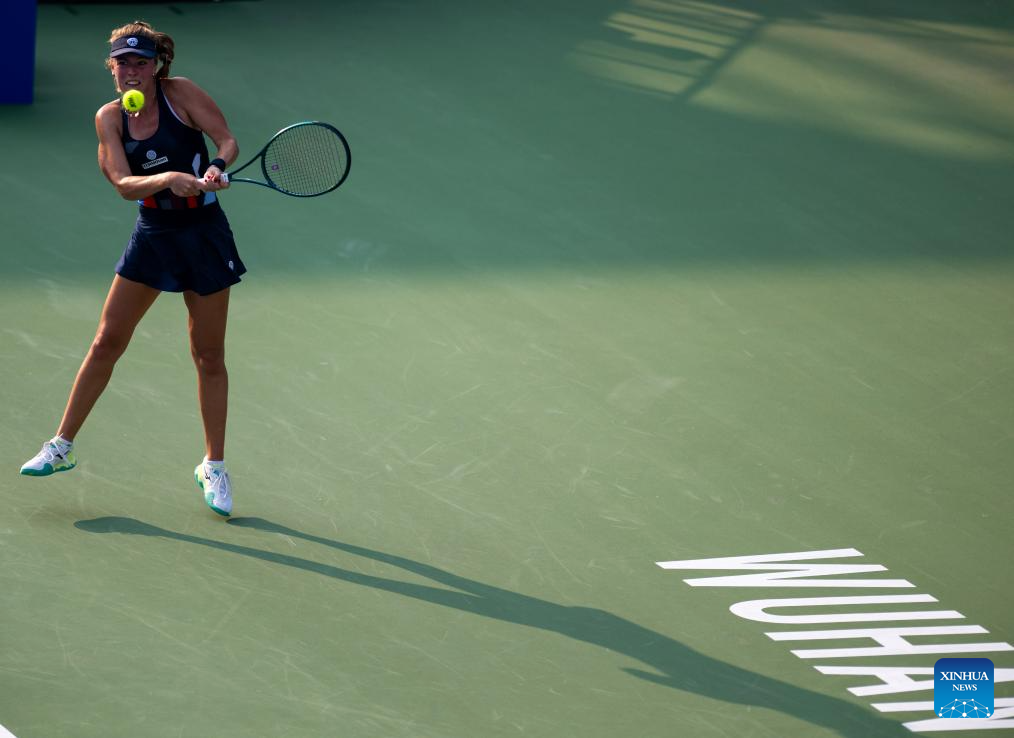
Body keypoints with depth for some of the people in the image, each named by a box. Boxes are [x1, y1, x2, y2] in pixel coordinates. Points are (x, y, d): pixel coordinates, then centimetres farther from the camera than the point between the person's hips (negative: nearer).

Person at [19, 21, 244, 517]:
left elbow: (228, 141, -13)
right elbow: (123, 184, -13)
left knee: (208, 357, 3)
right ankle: (61, 447, 12)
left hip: (203, 235, -3)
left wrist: (216, 168, -34)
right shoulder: (110, 117, -3)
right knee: (106, 343, 1)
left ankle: (213, 467, 16)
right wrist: (169, 179, -31)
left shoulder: (181, 94, -10)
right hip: (151, 235, 3)